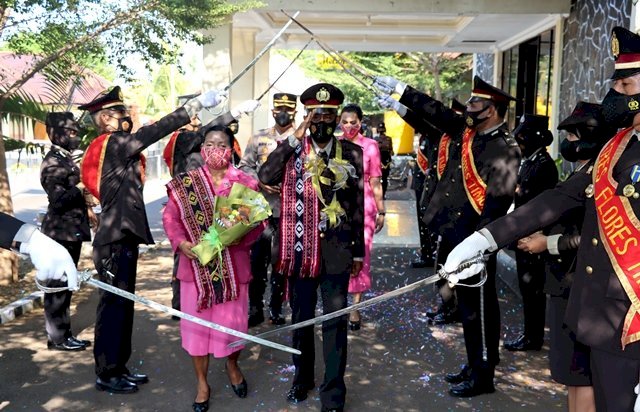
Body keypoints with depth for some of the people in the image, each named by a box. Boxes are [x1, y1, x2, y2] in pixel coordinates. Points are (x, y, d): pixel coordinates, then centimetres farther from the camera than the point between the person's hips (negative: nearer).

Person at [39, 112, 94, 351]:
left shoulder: (65, 159, 16)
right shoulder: (53, 162, -14)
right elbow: (58, 199, -22)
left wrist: (86, 211, 25)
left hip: (71, 230, 10)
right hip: (61, 231, -10)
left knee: (65, 284, 13)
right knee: (58, 284, -3)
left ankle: (64, 333, 22)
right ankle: (57, 337, 5)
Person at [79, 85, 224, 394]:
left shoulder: (115, 146, 15)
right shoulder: (112, 144, -14)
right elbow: (156, 130, -19)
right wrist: (198, 103, -18)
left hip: (121, 238, 10)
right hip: (115, 240, -10)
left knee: (122, 304, 15)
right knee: (113, 305, -1)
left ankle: (118, 367, 25)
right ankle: (106, 375, 11)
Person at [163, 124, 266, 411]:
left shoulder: (245, 183, 0)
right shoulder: (185, 183, 3)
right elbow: (170, 217, 0)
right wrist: (181, 242, -17)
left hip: (233, 266, 0)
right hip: (197, 265, 1)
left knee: (233, 321, 10)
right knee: (197, 323, 7)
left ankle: (232, 366, 40)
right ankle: (202, 383, 25)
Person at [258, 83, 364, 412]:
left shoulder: (352, 153, 2)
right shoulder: (292, 149, 0)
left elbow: (358, 205, 5)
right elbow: (265, 177, -19)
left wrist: (359, 250, 7)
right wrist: (294, 139, -19)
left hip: (337, 249, 0)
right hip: (301, 247, 1)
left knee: (335, 321, 4)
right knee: (301, 317, 16)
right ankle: (303, 376, 37)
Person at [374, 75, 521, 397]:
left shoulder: (504, 149, -15)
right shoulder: (466, 131, 9)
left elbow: (498, 201, -21)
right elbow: (435, 111, 18)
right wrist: (400, 89, 19)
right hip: (454, 236, 9)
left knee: (479, 309, 3)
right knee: (467, 306, 18)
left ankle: (483, 376, 18)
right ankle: (474, 366, 33)